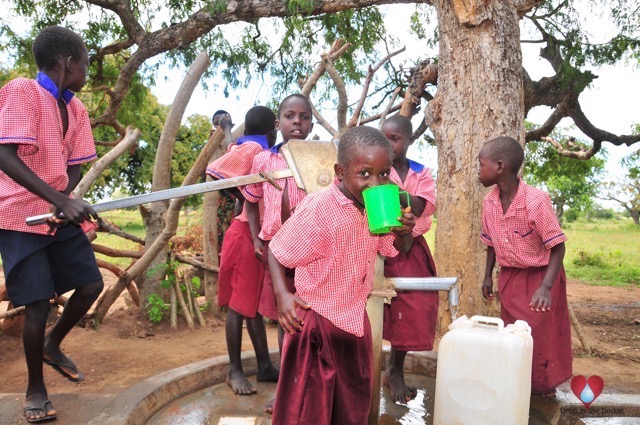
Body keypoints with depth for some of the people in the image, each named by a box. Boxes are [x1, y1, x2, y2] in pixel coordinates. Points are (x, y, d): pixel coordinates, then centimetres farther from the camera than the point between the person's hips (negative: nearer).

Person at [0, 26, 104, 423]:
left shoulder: (76, 109, 9)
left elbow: (75, 166, 10)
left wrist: (65, 200, -11)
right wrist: (61, 201, -29)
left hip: (60, 213, 7)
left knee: (91, 285, 4)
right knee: (39, 303, -6)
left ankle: (53, 346, 31)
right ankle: (36, 389, 16)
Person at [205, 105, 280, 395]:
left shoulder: (260, 152, 15)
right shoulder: (249, 149, -11)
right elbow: (216, 173, -22)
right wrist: (249, 200, -18)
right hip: (246, 233, -9)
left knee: (255, 302, 14)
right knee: (240, 303, 0)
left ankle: (265, 366, 23)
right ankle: (235, 370, 12)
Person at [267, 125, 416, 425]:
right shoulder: (318, 209, -24)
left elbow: (396, 249, 10)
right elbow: (276, 252, -13)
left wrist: (405, 232, -12)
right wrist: (282, 294, -27)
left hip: (355, 318, 7)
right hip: (317, 321, -6)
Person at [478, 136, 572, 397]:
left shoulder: (536, 200, -27)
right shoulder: (489, 202, -8)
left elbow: (557, 247, -22)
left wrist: (545, 287, -31)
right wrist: (488, 276, 7)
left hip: (540, 274, -5)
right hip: (509, 276, 5)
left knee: (541, 334, 3)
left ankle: (544, 386, 26)